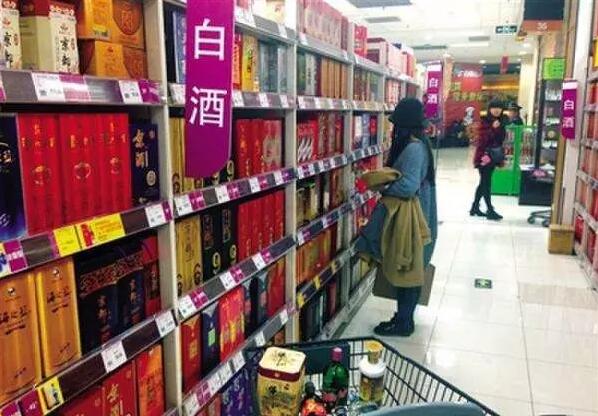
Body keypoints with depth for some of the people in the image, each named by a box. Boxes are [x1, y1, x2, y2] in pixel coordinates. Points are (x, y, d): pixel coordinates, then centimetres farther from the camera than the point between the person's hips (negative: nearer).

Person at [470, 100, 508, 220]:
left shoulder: (501, 122, 9)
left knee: (484, 183, 13)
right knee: (486, 183, -4)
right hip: (484, 156, -7)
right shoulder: (485, 122, -11)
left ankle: (475, 208, 22)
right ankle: (490, 210, -1)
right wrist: (493, 128, -28)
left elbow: (501, 140, 15)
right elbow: (483, 139, -19)